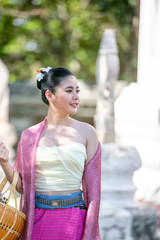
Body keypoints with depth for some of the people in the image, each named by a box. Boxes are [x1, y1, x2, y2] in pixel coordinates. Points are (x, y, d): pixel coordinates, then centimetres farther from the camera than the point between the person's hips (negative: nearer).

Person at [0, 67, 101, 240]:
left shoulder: (86, 132, 1)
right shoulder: (29, 136, 4)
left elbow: (92, 185, 0)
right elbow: (23, 187, 8)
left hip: (73, 219, -1)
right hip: (38, 220, 1)